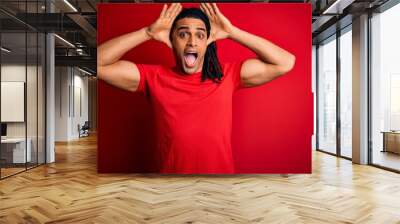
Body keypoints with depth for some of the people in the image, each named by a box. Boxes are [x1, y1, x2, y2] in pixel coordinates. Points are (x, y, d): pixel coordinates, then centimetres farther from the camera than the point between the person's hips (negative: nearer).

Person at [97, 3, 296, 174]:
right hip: (171, 169, 0)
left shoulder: (227, 75, -7)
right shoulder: (155, 78, -8)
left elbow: (286, 63, -10)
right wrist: (148, 33, -18)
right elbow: (99, 64, -14)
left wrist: (231, 32, -14)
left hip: (222, 169, 1)